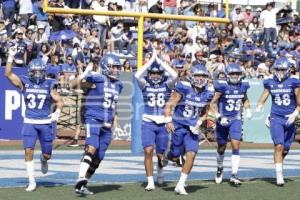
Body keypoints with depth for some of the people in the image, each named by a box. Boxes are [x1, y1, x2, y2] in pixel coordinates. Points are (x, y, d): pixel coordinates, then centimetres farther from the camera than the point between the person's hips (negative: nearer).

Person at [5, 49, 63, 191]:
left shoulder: (49, 85, 0)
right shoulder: (24, 83, 1)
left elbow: (59, 101, 1)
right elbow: (8, 74, -7)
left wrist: (57, 112, -18)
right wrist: (11, 57, -15)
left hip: (46, 122, 0)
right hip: (30, 122, 0)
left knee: (47, 154, 6)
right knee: (28, 150, -11)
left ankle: (43, 159, 46)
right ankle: (32, 181, -1)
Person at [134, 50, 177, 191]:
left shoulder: (167, 84, 1)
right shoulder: (145, 84, 1)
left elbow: (174, 75, -19)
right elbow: (137, 75, -20)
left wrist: (160, 61, -15)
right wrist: (152, 60, -16)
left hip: (163, 123, 1)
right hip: (148, 123, -1)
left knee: (161, 154, 8)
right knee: (148, 151, -13)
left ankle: (160, 169, 43)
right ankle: (150, 182, -5)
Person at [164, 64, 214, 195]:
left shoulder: (208, 92, -1)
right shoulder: (183, 88, -15)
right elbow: (169, 105, -12)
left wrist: (198, 124, -1)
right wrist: (168, 121, -23)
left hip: (193, 127, 3)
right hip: (179, 125, -3)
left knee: (191, 155, -12)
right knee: (174, 157, 4)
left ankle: (180, 185, -3)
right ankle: (165, 158, 43)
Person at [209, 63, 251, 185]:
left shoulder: (243, 85, 0)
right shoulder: (222, 86, -15)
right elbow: (212, 103, -11)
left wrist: (247, 109, 3)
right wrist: (218, 116, -22)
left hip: (236, 120, 2)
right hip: (222, 120, -2)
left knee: (236, 146, -12)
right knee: (221, 148, 13)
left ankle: (234, 175, -11)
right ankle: (220, 168, 42)